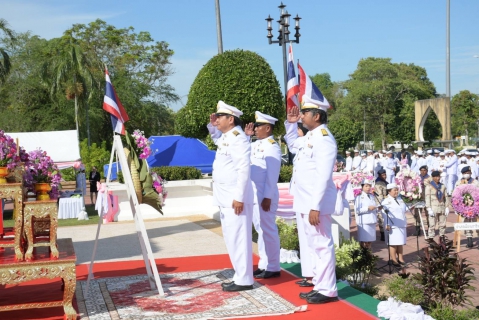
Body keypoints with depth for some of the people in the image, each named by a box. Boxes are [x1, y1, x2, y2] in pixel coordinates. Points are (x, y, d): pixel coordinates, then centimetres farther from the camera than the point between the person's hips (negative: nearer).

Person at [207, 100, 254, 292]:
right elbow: (216, 138, 39)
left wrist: (239, 197, -24)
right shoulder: (225, 137, 13)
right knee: (231, 239, 14)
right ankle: (240, 276, 22)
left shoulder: (238, 138, -16)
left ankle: (244, 280, -1)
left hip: (236, 197, -10)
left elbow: (244, 169, -21)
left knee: (238, 239, -7)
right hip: (225, 197, 10)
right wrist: (212, 125, 17)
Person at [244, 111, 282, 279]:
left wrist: (267, 197, -20)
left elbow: (272, 175, -17)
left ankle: (273, 268, 5)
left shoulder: (272, 147, -13)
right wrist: (244, 135, 12)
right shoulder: (255, 145, 12)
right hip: (255, 195, 9)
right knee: (260, 230, 13)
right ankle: (263, 264, 21)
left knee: (268, 230, -2)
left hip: (265, 195, -9)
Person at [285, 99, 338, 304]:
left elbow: (323, 177, -22)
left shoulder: (324, 138, -16)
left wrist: (315, 207, -25)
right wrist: (291, 123, 20)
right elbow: (292, 141, 37)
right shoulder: (310, 136, 12)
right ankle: (320, 285, 23)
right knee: (314, 245, 14)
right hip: (307, 201, 10)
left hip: (317, 202, -10)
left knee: (322, 245, -3)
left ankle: (327, 291, 4)